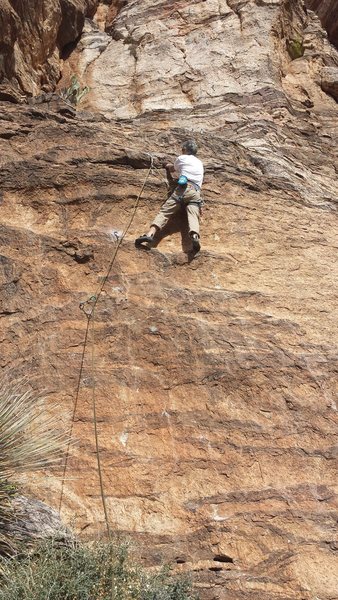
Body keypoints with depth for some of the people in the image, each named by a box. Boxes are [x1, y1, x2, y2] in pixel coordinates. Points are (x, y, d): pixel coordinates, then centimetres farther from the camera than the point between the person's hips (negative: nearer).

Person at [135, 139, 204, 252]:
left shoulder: (182, 158, 21)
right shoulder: (200, 163, 34)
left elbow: (172, 169, 41)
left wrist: (169, 166, 64)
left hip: (183, 188, -3)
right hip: (196, 192, 3)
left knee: (164, 211, -11)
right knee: (193, 215, -19)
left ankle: (150, 234, -32)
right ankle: (195, 236, -50)